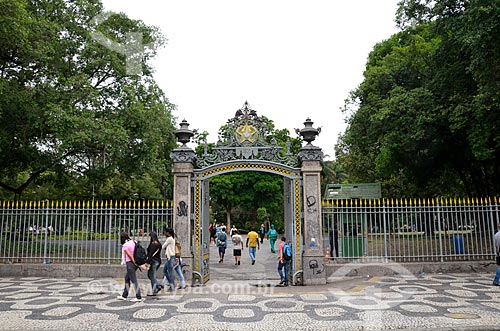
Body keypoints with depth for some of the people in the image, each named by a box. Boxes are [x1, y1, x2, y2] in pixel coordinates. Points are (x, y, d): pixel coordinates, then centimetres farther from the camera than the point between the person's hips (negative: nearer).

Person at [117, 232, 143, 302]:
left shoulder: (125, 246, -12)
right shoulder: (133, 242, 8)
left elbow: (130, 255, -15)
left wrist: (135, 262, -8)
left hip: (130, 263, -8)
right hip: (135, 263, 8)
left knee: (134, 280, -4)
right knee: (127, 278, 20)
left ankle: (138, 297, -2)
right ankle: (124, 295, 29)